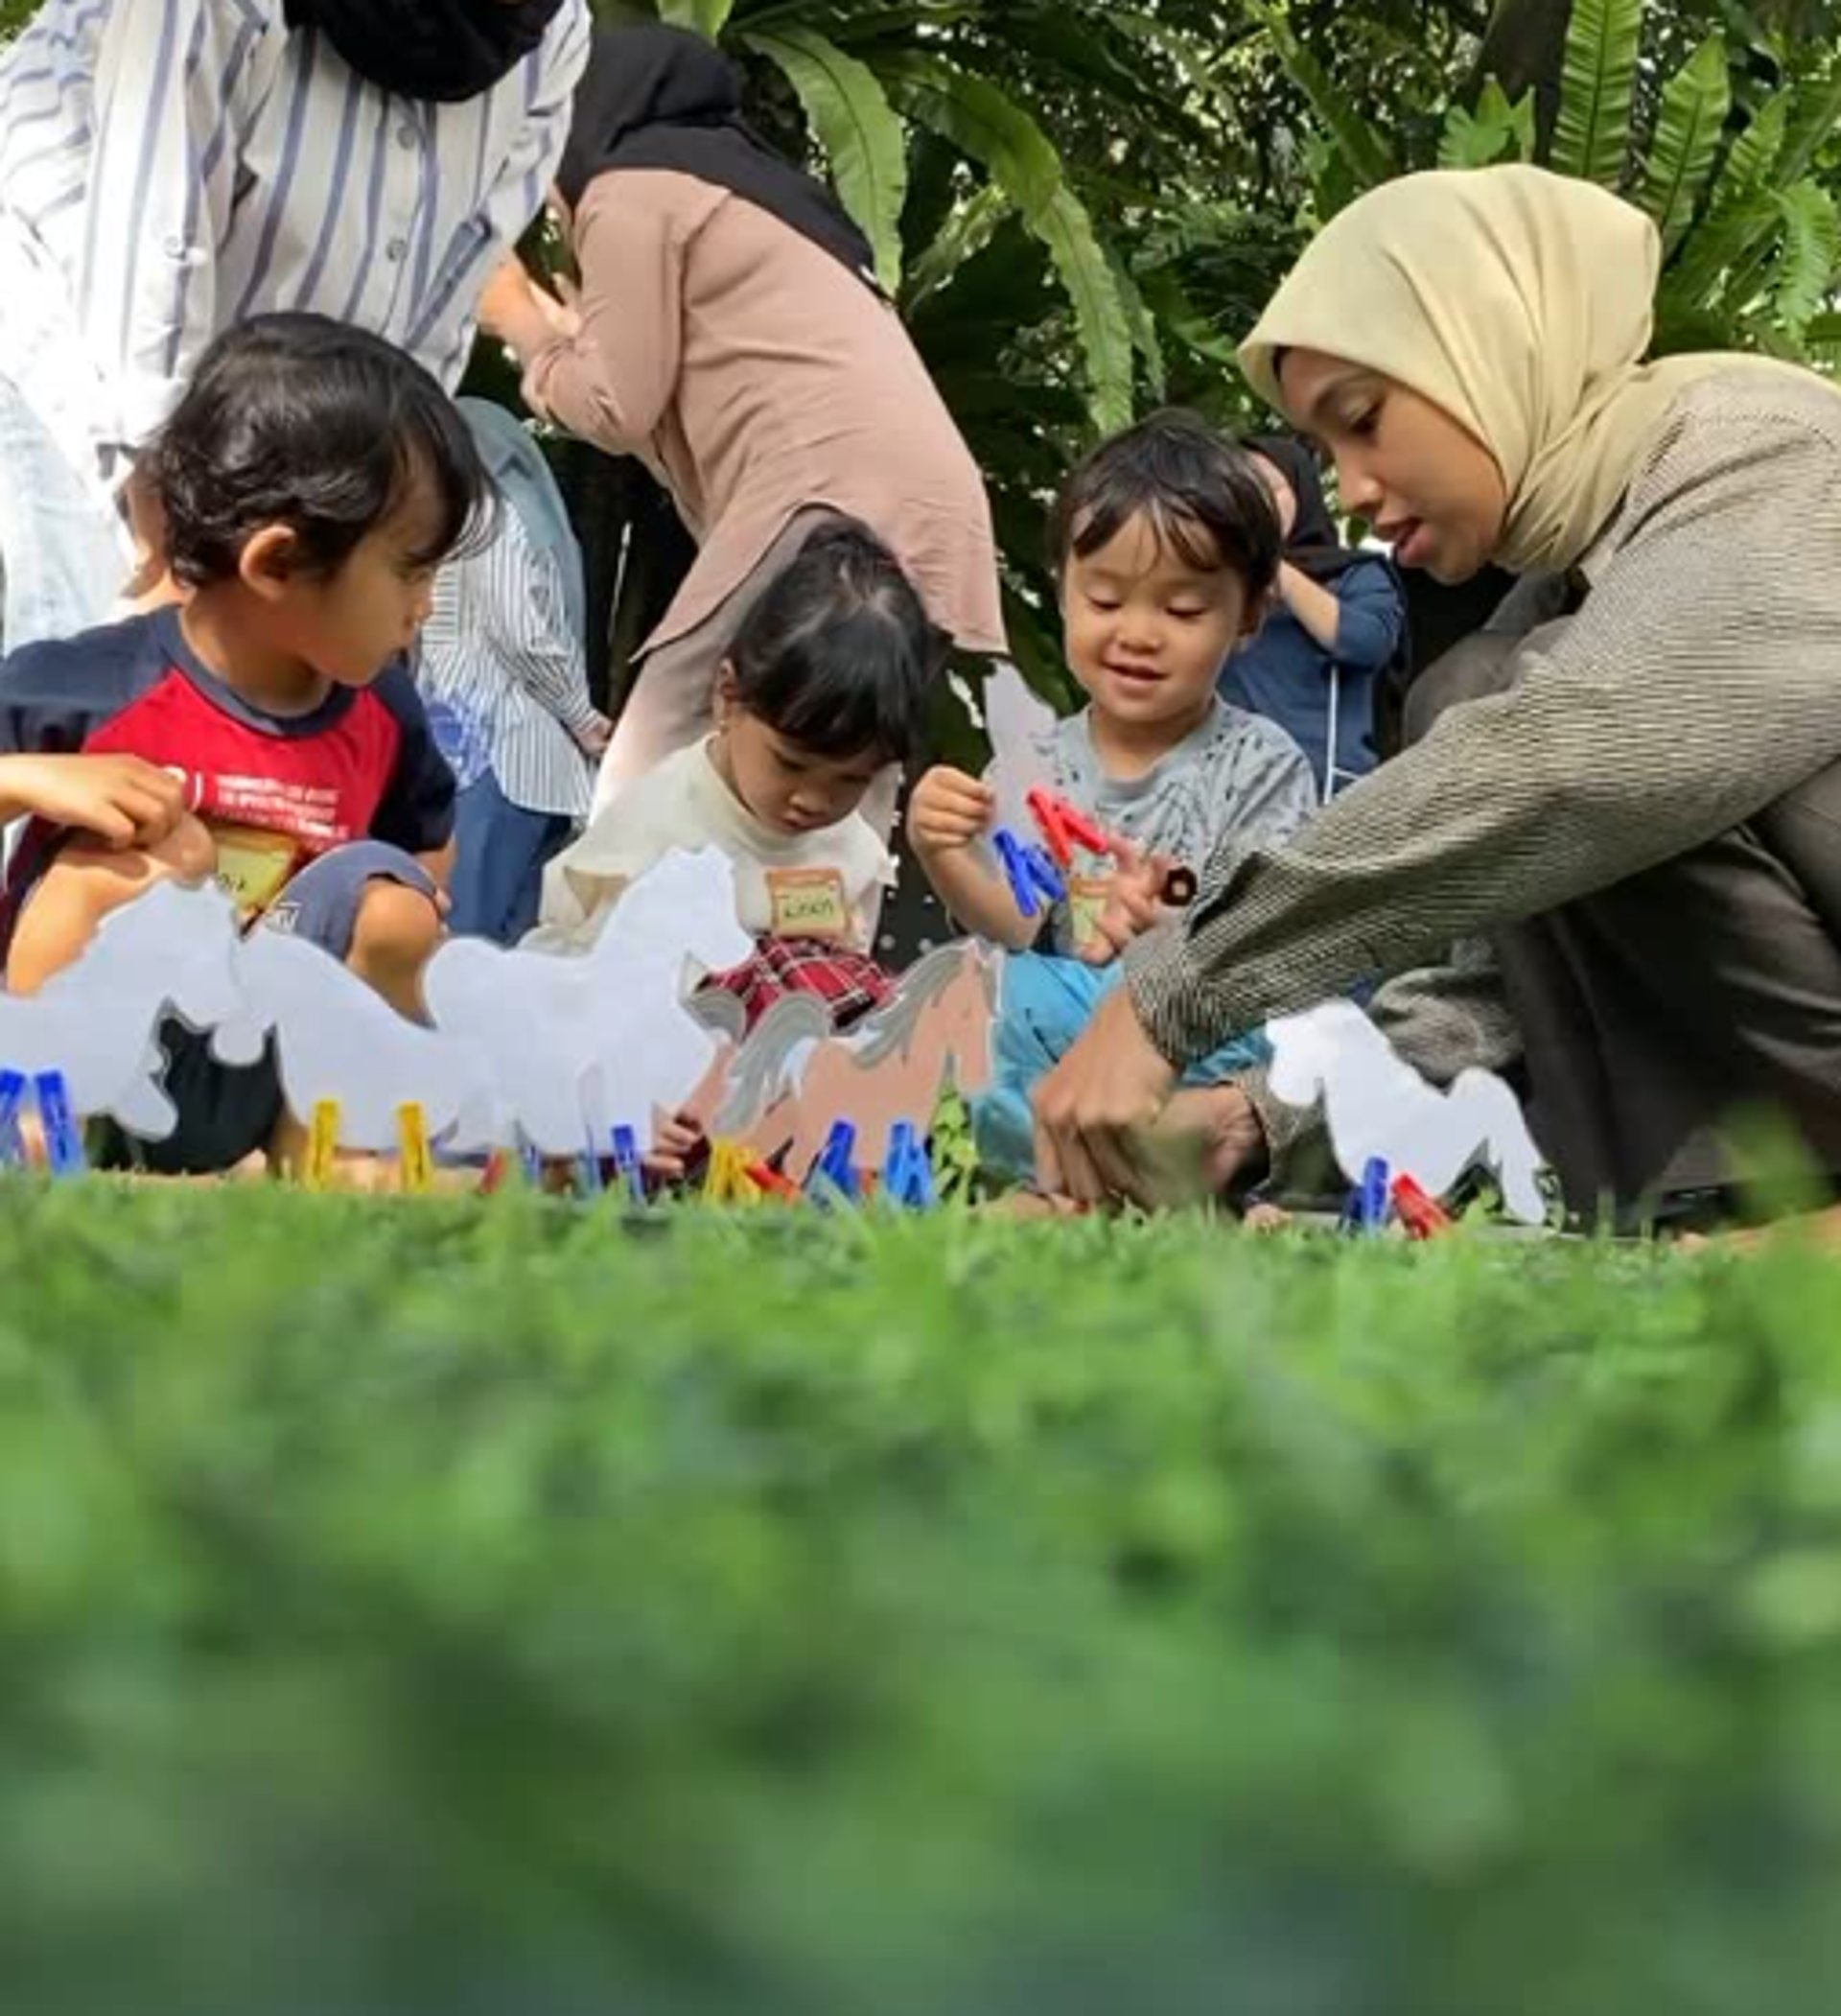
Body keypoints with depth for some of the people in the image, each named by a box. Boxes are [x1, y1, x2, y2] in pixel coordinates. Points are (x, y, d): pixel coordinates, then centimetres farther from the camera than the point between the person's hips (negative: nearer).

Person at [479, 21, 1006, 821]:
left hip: (829, 501, -8)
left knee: (654, 790, -9)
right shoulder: (744, 189, 32)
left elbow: (619, 408, 4)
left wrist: (520, 324, 21)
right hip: (924, 517, 8)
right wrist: (563, 331, 36)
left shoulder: (633, 189, 8)